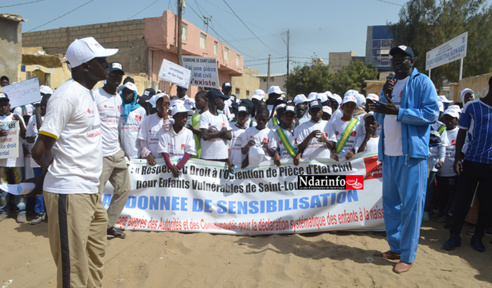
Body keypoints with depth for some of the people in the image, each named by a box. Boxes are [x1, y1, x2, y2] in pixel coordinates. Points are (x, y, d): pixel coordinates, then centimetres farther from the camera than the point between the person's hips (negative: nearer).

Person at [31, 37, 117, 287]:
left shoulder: (88, 93, 12)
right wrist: (57, 170, 1)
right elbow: (40, 150, -18)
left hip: (91, 191, 9)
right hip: (70, 193, -8)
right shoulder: (67, 94, -15)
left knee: (95, 259, 19)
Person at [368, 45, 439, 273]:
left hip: (411, 153, -7)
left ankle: (407, 256, 11)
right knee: (390, 203, 12)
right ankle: (395, 248, 26)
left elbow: (432, 113, -13)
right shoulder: (390, 85, 18)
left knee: (410, 205, 0)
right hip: (389, 154, 7)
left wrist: (397, 111, -21)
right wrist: (385, 97, -2)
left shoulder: (422, 82, -2)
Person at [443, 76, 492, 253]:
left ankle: (478, 237, 23)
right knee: (462, 200, 2)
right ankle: (454, 236, 14)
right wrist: (457, 157, -6)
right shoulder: (472, 106, 1)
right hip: (472, 162, -2)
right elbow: (462, 132, 3)